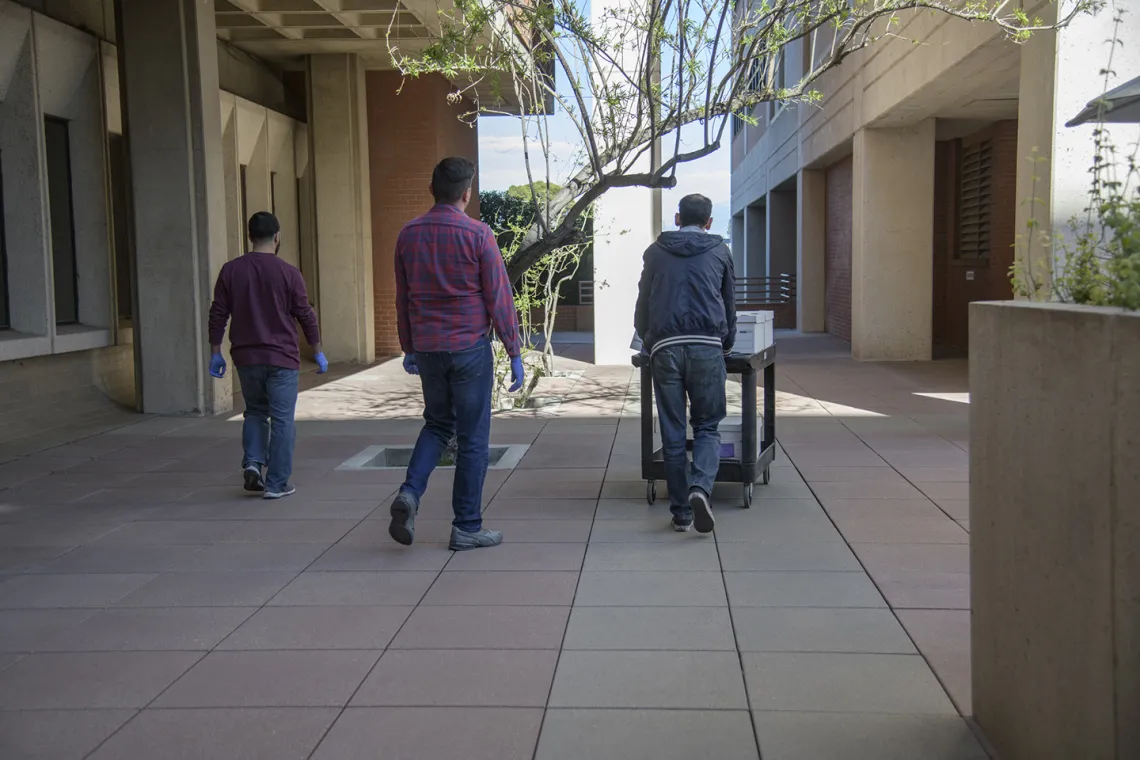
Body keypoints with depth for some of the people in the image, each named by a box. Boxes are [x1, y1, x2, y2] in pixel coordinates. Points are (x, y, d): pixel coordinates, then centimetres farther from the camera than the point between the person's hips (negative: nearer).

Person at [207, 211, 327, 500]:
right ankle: (276, 484, 3)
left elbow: (217, 315, 3)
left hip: (245, 357, 3)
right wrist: (318, 352, 6)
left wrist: (216, 353, 11)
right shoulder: (288, 273, -7)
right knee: (282, 420, 3)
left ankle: (253, 462, 3)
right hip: (281, 358, -3)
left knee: (255, 412, 21)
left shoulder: (231, 270, 2)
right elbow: (306, 315, -4)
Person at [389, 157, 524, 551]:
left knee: (437, 423, 22)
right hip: (470, 348, -4)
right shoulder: (477, 234, -10)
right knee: (473, 438, 5)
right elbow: (499, 298, -9)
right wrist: (515, 352, -2)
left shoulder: (408, 234, 4)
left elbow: (402, 298, 11)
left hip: (427, 349, 5)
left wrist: (408, 348, 21)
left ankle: (410, 492, 0)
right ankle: (467, 527, 11)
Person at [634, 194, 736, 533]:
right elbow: (729, 304, 21)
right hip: (707, 347, -1)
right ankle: (700, 487, -18)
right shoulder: (719, 251, 15)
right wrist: (726, 344, 35)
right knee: (708, 426, 8)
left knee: (673, 433, 6)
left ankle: (681, 512, 9)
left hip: (665, 348, 1)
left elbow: (642, 305, 19)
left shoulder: (656, 251, 16)